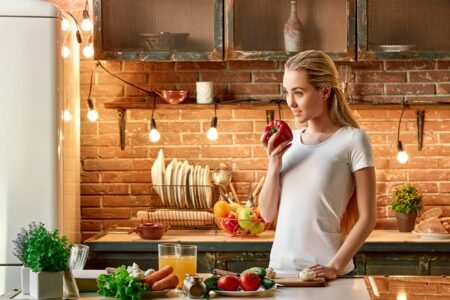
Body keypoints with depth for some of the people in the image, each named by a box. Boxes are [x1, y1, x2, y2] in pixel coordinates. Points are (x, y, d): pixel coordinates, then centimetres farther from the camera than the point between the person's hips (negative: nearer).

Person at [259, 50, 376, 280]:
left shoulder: (352, 140, -7)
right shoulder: (289, 141, 6)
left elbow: (367, 218, -8)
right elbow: (268, 214, 7)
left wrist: (335, 266, -16)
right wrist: (274, 165, -6)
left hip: (321, 273, -4)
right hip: (280, 268, 4)